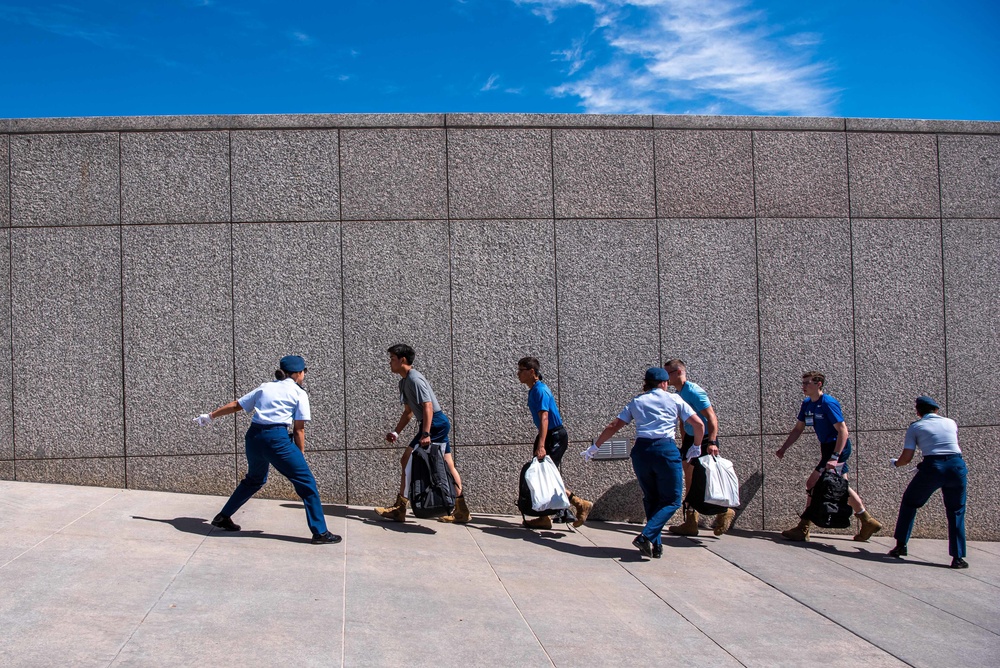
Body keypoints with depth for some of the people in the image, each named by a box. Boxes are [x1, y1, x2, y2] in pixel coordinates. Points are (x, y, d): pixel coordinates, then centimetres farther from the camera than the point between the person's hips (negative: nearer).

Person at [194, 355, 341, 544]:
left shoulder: (265, 387, 20)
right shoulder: (299, 393, 6)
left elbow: (235, 405, 24)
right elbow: (299, 429, 0)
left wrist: (210, 416, 35)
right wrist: (301, 455, 7)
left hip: (253, 437, 7)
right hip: (277, 438, -6)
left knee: (254, 480, 31)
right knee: (306, 483, 0)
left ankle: (223, 517, 39)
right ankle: (320, 532, -3)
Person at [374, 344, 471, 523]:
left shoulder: (415, 379, -14)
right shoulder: (404, 382, 16)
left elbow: (428, 406, -22)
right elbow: (408, 411, 24)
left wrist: (425, 434, -27)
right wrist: (396, 432, 19)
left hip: (435, 423, -10)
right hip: (441, 424, 10)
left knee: (407, 459, -9)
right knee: (447, 465, 9)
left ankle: (399, 509, -5)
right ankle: (461, 511, 11)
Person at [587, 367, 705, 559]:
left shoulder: (636, 402, 17)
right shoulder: (674, 399, 11)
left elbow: (613, 426, 15)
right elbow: (699, 424, 7)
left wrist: (594, 447, 23)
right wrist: (697, 446, 23)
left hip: (640, 450, 3)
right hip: (666, 449, -3)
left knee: (651, 499, 19)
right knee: (671, 500, 4)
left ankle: (656, 545, 13)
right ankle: (646, 536, -15)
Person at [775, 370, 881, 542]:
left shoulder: (828, 403, -20)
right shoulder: (807, 403, 6)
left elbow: (843, 431, -24)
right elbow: (798, 429, 13)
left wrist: (835, 457, -31)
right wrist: (784, 448, 4)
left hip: (838, 447, -9)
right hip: (827, 447, 9)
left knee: (813, 484, -11)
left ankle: (803, 529, -6)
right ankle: (868, 522, 29)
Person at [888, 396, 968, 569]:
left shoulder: (915, 427, 9)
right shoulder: (951, 423, 17)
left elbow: (906, 458, 4)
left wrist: (894, 463, 26)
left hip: (932, 468, -2)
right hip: (957, 466, 2)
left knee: (909, 502, 20)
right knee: (956, 512, 15)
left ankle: (901, 545, 20)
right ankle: (958, 557, 9)